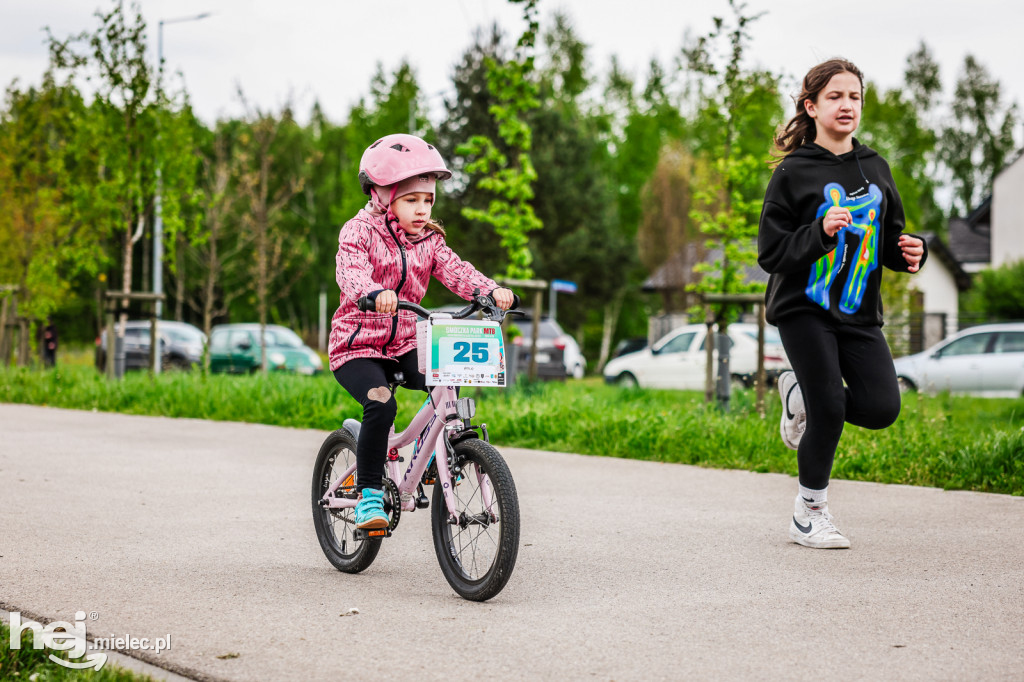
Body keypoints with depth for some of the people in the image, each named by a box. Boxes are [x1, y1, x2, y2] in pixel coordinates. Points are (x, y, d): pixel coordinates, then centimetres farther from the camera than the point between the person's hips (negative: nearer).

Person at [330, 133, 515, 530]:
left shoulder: (429, 241, 6)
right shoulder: (360, 231, -8)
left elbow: (456, 272, -9)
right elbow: (351, 272, -28)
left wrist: (491, 290, -31)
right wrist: (374, 294, -51)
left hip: (406, 344, 5)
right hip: (357, 346, -4)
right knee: (381, 404, -28)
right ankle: (368, 491, -13)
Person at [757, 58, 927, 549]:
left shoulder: (875, 169, 9)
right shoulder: (793, 173, -6)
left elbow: (890, 239, 16)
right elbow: (770, 251, -10)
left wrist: (910, 252, -6)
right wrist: (821, 232, -25)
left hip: (859, 311, 5)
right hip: (803, 308, -5)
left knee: (882, 408, -9)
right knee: (830, 408, -11)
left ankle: (802, 395, 22)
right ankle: (809, 512, 12)